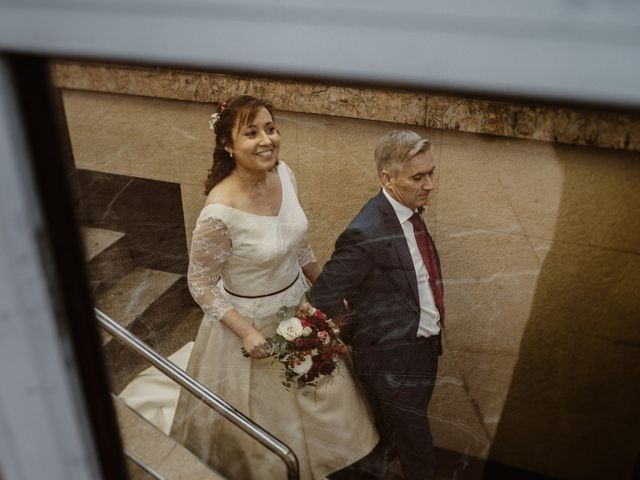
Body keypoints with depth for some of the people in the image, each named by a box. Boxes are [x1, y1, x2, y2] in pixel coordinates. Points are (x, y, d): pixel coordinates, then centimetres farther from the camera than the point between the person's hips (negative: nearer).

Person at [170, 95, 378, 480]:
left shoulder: (284, 174, -12)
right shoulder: (220, 213, -32)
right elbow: (201, 285, -18)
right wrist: (247, 332, -23)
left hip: (298, 306, 7)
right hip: (251, 320, -6)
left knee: (316, 401, 28)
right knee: (269, 415, 18)